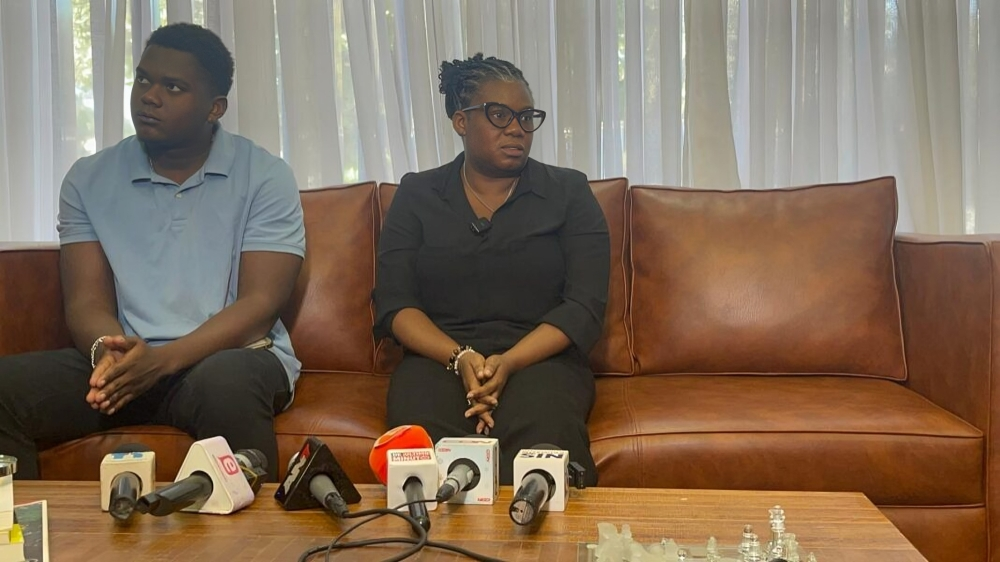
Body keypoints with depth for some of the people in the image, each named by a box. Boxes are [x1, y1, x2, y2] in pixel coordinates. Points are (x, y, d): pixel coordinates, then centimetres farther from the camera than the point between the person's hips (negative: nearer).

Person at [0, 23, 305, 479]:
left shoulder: (265, 177, -1)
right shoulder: (88, 179, 8)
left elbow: (259, 304, -9)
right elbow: (87, 301, 2)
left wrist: (163, 359, -23)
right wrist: (109, 351, -23)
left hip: (232, 356, -2)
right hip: (125, 360, 3)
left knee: (226, 383, -38)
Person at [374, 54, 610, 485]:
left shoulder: (568, 192, 11)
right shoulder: (416, 195, 14)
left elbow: (585, 305, 0)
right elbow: (393, 303, 4)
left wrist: (509, 362, -16)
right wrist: (460, 358, -15)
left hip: (540, 359, 0)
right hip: (438, 359, 0)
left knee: (545, 439, -35)